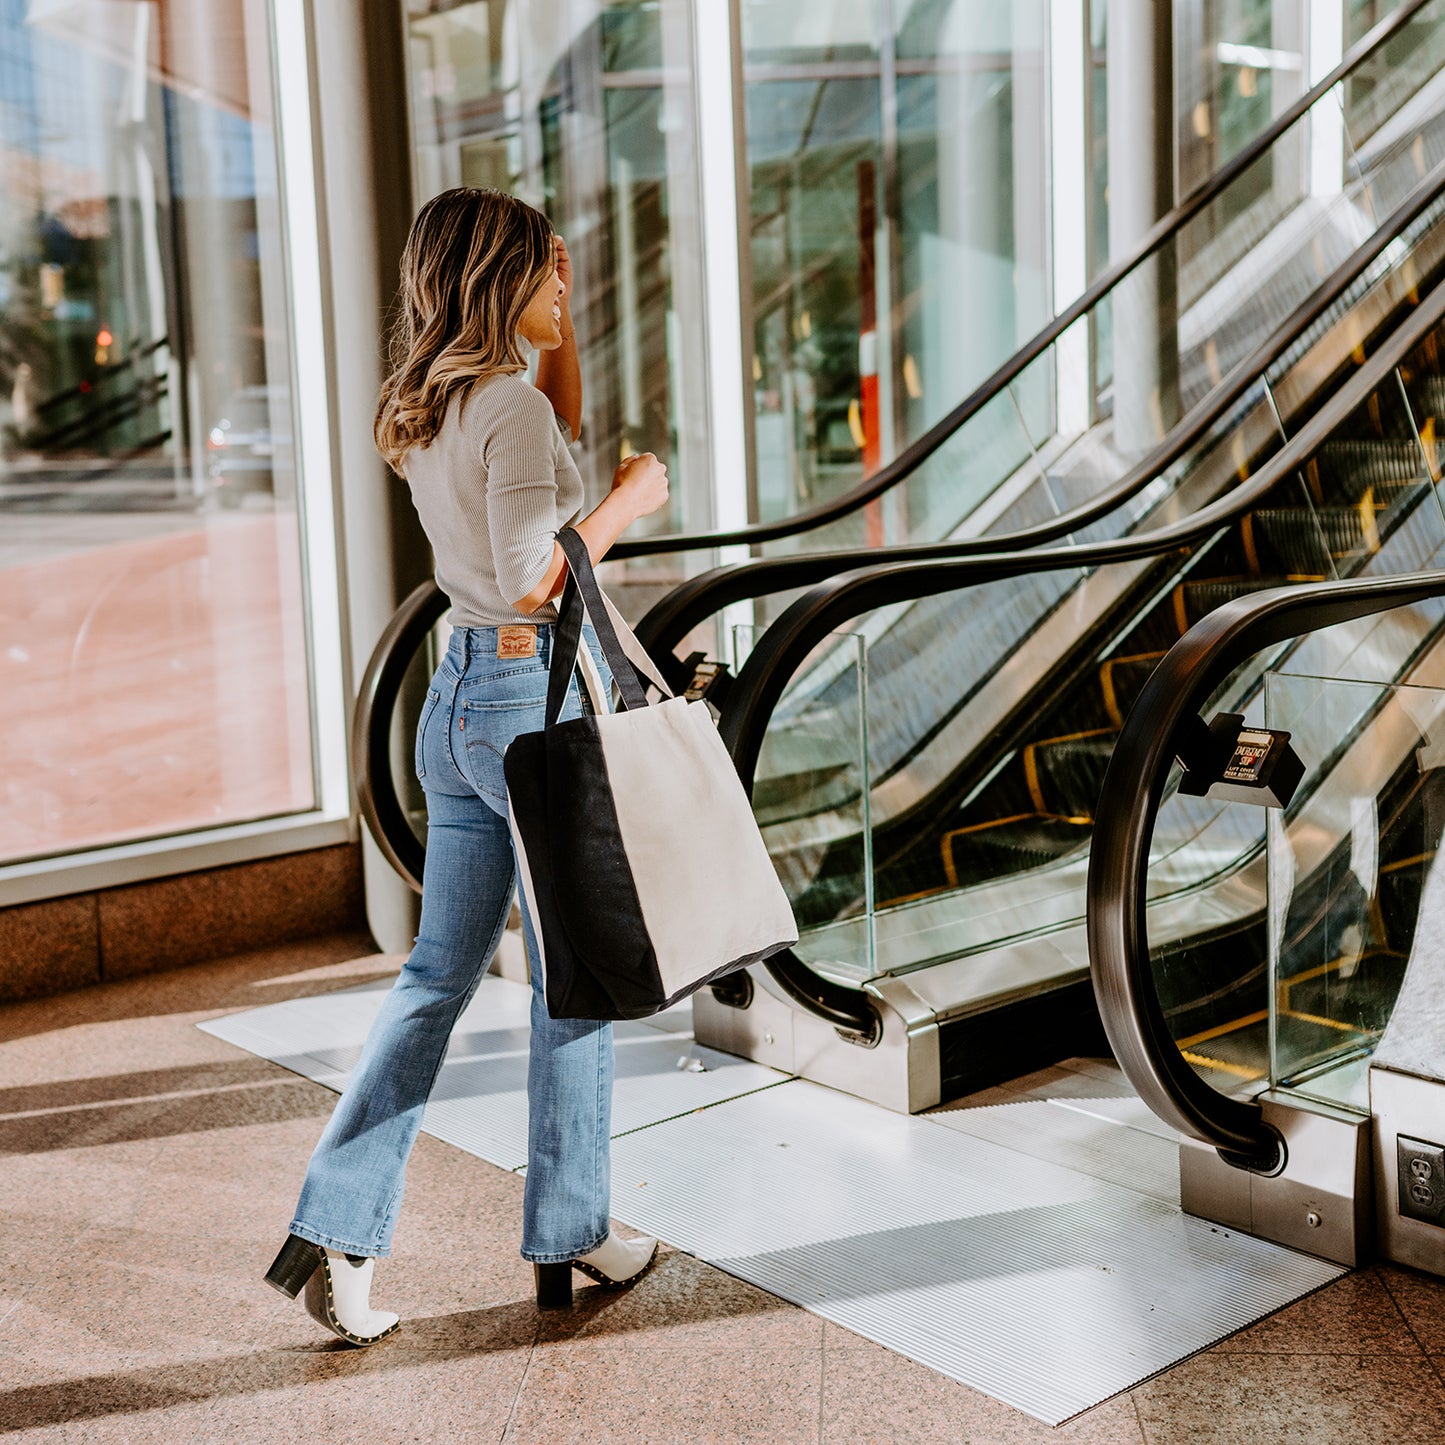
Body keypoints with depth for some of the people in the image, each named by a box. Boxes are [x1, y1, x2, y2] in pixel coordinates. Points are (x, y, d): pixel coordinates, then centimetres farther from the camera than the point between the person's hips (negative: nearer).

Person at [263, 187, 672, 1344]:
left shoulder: (429, 405, 10)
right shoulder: (510, 406, -17)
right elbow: (532, 584, -21)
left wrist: (561, 327, 16)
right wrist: (628, 502, -9)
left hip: (458, 700, 8)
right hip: (542, 699, -8)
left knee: (439, 975, 11)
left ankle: (336, 1232, 9)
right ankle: (571, 1241, 20)